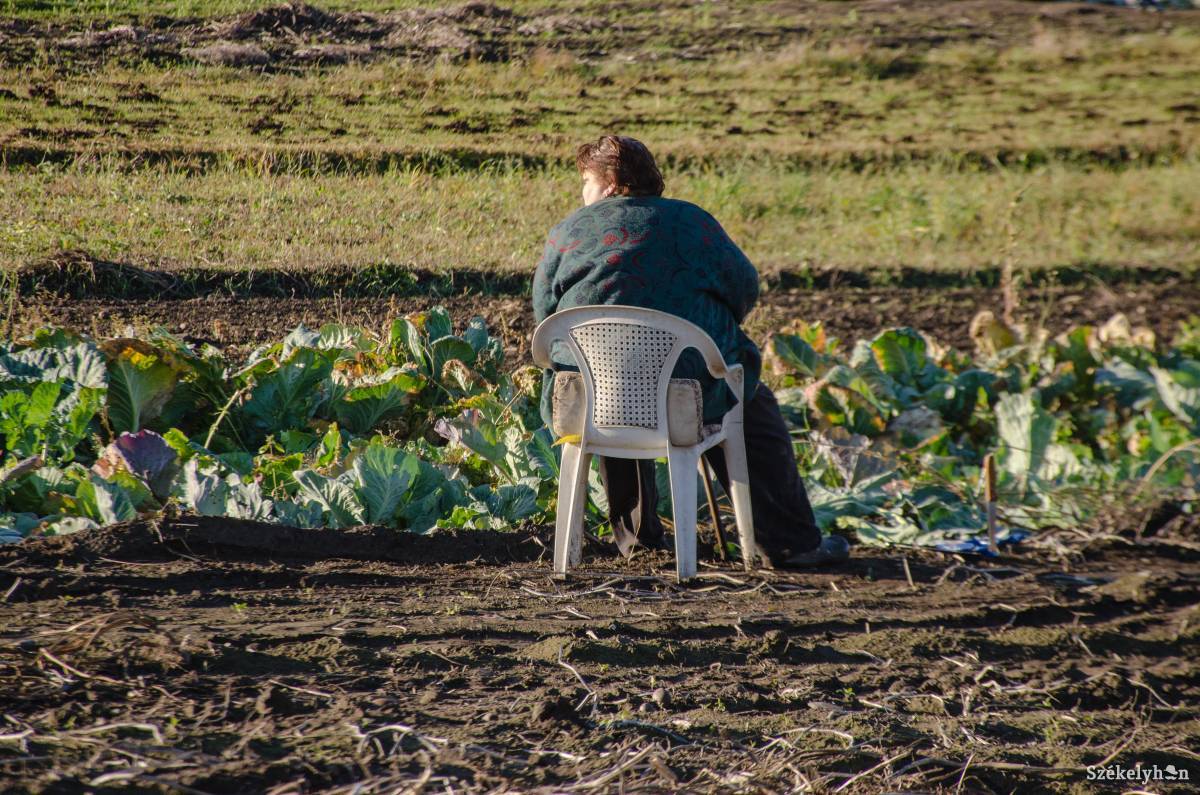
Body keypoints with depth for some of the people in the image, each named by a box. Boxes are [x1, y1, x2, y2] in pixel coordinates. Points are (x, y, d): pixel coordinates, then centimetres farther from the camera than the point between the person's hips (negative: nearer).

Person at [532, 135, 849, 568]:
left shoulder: (566, 231, 7)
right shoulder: (688, 221, 3)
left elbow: (543, 309, 11)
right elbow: (744, 285, 6)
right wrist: (714, 332, 24)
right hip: (686, 385, -3)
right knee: (755, 408, 22)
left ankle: (635, 537, 40)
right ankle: (792, 544, 18)